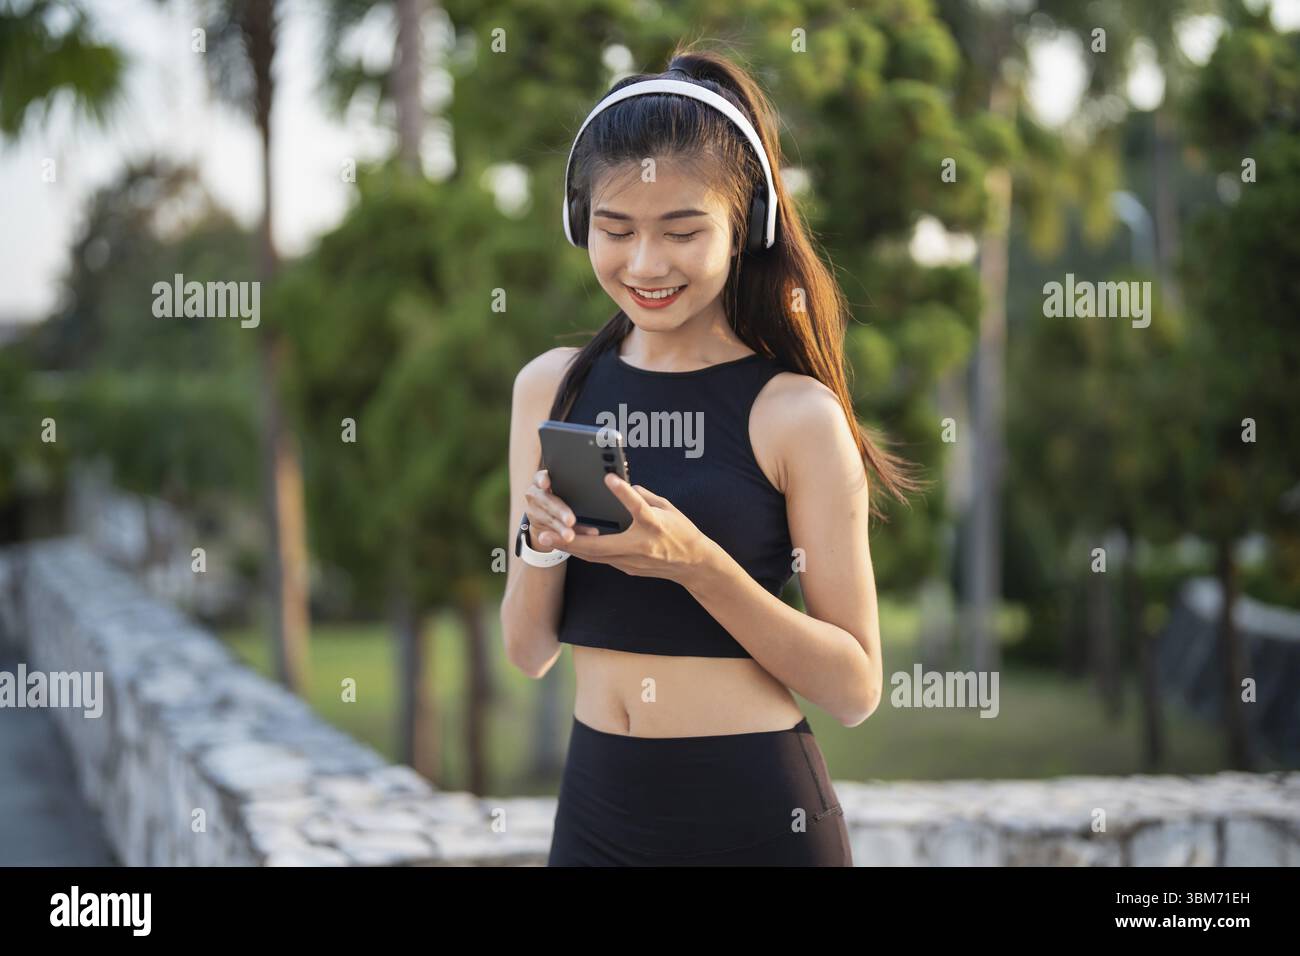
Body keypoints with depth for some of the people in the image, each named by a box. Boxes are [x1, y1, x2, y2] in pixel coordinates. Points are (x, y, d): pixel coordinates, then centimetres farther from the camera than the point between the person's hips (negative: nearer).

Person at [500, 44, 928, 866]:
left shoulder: (795, 415, -10)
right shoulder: (550, 388, 1)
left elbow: (855, 688, -11)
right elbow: (530, 651, 5)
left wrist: (696, 563, -22)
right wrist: (541, 543, -14)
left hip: (757, 811, -3)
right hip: (598, 802, 4)